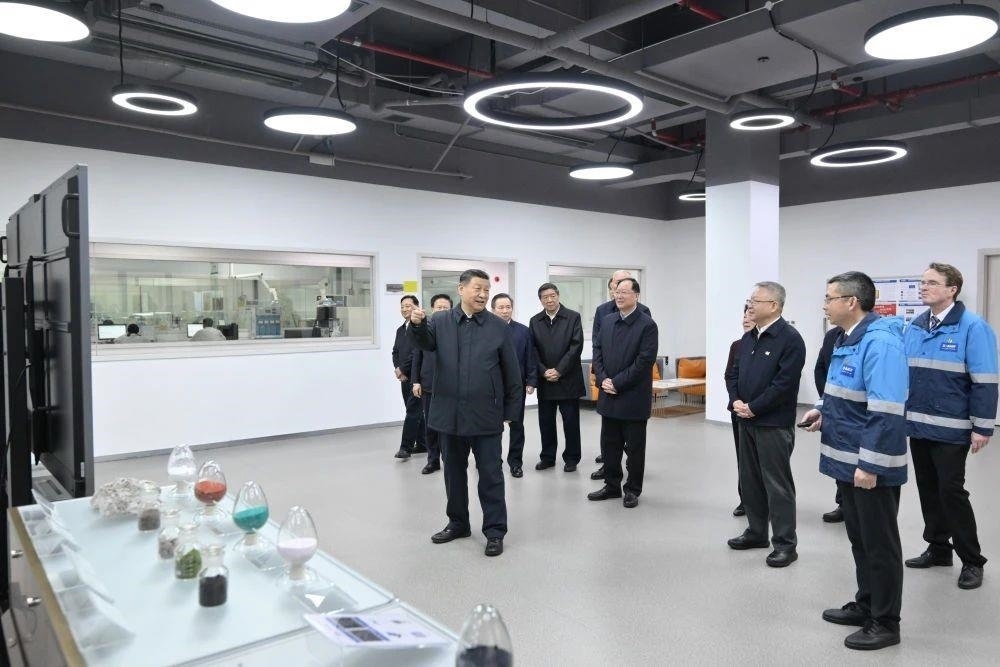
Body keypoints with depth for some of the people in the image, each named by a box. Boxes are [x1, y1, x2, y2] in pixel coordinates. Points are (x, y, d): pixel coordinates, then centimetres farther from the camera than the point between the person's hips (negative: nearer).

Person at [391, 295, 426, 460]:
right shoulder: (400, 329, 17)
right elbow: (395, 352, 15)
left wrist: (403, 369, -11)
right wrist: (397, 369, -3)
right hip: (405, 377, 8)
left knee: (412, 411, -7)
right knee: (415, 411, 13)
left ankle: (406, 447, -4)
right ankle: (421, 444, 21)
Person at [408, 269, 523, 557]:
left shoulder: (498, 327, 0)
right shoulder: (440, 322, 3)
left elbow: (512, 373, 3)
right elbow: (425, 342, -15)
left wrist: (511, 412, 2)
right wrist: (417, 324, -37)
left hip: (486, 416, -2)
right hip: (450, 413, 2)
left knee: (490, 474, 5)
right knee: (453, 472, 15)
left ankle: (495, 530, 16)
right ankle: (457, 523, 32)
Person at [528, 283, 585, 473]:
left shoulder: (573, 317, -2)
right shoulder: (534, 321, 8)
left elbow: (576, 347, -9)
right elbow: (532, 350, 3)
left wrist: (559, 370, -13)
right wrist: (544, 371, -10)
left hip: (568, 379, -3)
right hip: (545, 380, 3)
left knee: (571, 421, 4)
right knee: (545, 421, 8)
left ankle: (571, 458, 16)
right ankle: (547, 457, 21)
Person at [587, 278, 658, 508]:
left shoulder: (647, 325, -9)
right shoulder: (607, 320, 9)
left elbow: (644, 361, -15)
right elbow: (597, 350, 9)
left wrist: (617, 383, -16)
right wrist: (603, 379, -6)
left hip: (633, 397, -5)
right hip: (609, 396, 5)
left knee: (635, 446, 7)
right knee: (609, 444, 13)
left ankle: (633, 490, 20)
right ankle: (612, 485, 27)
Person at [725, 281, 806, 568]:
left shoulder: (790, 338, -13)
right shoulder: (748, 337, 13)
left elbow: (784, 383, -20)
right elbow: (733, 372, 14)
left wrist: (753, 407, -16)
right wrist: (735, 401, -3)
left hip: (774, 423, -8)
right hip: (746, 420, 8)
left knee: (777, 483, 0)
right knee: (750, 479, 15)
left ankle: (785, 543, 12)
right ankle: (756, 532, 30)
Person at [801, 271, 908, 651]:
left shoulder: (881, 343, -22)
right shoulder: (847, 339, 10)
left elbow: (886, 412, -26)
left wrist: (870, 465, -26)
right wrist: (823, 410, 9)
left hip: (871, 466, -10)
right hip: (848, 460, 10)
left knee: (879, 543, 5)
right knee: (858, 538, 20)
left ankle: (885, 623, 19)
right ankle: (866, 606, 34)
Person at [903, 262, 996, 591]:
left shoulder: (973, 327, -11)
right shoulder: (913, 328, 7)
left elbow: (984, 382, -12)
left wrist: (982, 428, -14)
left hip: (950, 429, -6)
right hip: (918, 427, 6)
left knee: (951, 491, 1)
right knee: (928, 489, 14)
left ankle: (972, 560, 17)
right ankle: (938, 548, 29)